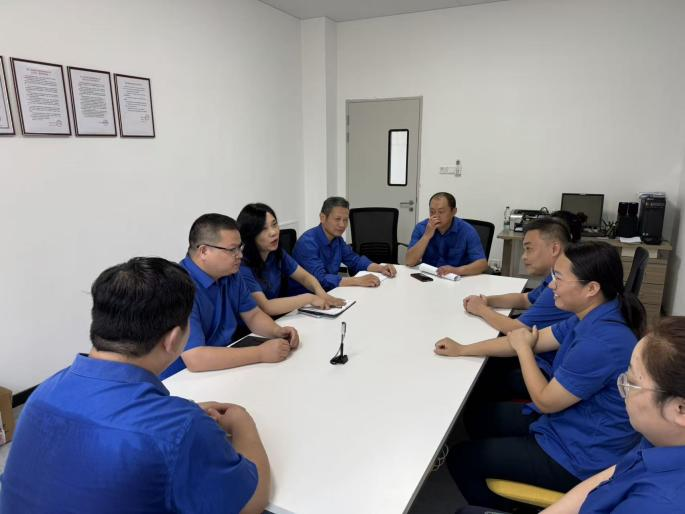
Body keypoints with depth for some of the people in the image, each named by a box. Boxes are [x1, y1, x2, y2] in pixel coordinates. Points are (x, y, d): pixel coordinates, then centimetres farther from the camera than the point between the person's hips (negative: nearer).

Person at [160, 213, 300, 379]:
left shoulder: (230, 274, 0)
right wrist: (261, 353, -28)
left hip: (227, 367, 7)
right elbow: (195, 359, -32)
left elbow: (253, 314, 10)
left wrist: (277, 331, -11)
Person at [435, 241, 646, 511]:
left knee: (460, 459, -2)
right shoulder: (592, 318, -3)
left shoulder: (601, 342, -34)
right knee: (479, 417, 20)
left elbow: (545, 401, -23)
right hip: (563, 423, 9)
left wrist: (523, 348, -8)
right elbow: (534, 339, 4)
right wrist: (462, 349, 3)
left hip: (578, 459, -9)